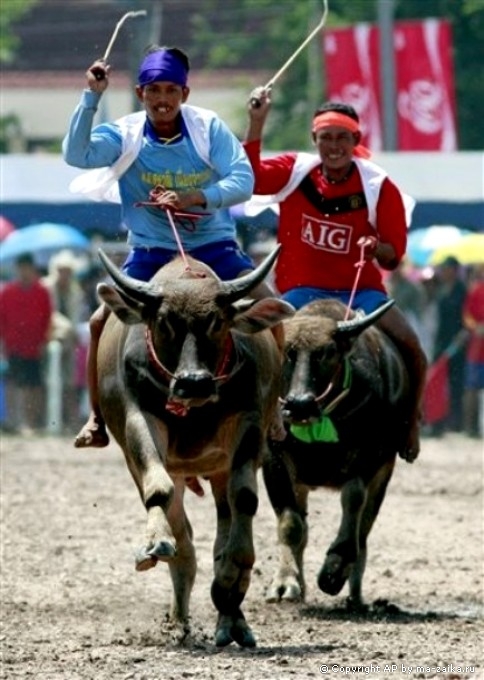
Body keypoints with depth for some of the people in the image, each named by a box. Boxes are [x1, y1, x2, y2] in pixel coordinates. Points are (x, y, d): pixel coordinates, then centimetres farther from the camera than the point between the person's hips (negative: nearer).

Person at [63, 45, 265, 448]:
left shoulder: (208, 128, -9)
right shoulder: (125, 135, -8)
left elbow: (244, 180, -16)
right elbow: (76, 155, -25)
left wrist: (194, 197, -31)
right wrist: (91, 98, -32)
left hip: (213, 245, 0)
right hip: (152, 252, 0)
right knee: (103, 321, -15)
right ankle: (98, 420, -1)